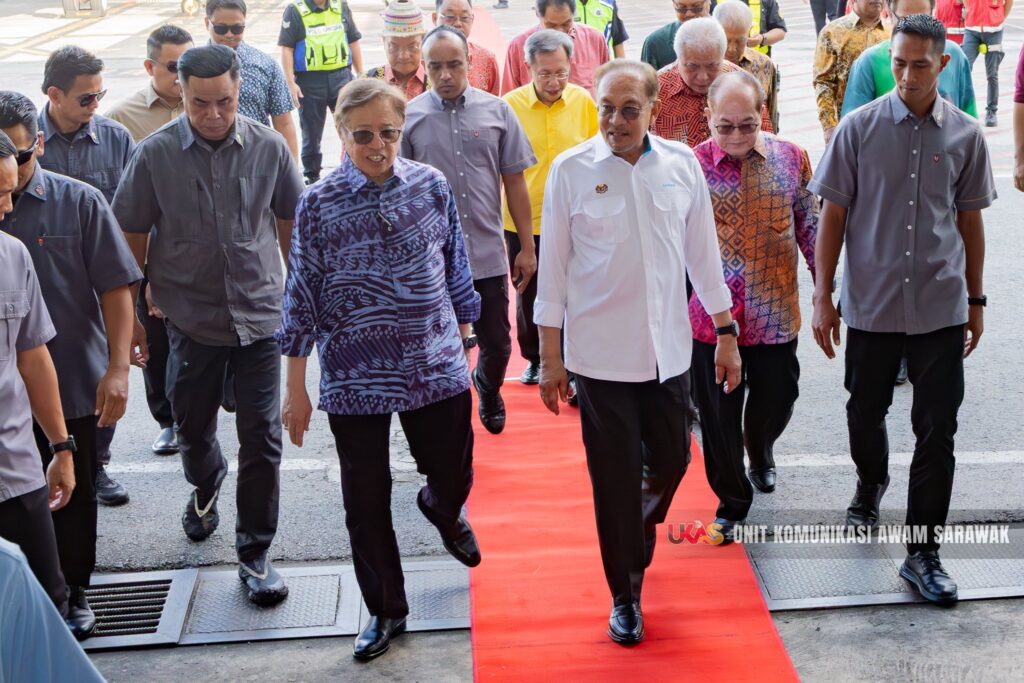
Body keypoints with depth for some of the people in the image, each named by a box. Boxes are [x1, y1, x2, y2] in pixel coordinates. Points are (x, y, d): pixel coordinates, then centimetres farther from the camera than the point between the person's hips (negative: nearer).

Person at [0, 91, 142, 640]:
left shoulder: (79, 202, -6)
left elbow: (116, 289, -6)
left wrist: (118, 368, -15)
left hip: (74, 383, -1)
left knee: (74, 494, 14)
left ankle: (73, 593, 32)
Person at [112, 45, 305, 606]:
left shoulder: (268, 148, -5)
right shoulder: (155, 155, -6)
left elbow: (291, 224, 7)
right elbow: (132, 239, 1)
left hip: (260, 313, 0)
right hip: (190, 319, 1)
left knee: (262, 439, -1)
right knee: (193, 429, 18)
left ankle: (254, 554, 14)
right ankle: (205, 485, 53)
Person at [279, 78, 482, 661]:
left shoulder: (433, 186, -2)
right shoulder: (319, 204, -6)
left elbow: (456, 269, 8)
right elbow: (303, 296, -2)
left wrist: (462, 345, 13)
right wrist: (296, 389, 0)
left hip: (437, 367, 1)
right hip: (354, 378, -1)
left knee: (454, 476, 14)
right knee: (366, 503, 9)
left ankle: (442, 510, 53)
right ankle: (386, 610, 31)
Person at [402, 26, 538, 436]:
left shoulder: (497, 111, 0)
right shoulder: (409, 117, -4)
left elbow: (515, 183, 5)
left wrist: (527, 248, 4)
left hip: (488, 254, 2)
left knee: (497, 345, 14)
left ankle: (487, 390, 45)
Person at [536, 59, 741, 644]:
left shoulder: (681, 164, 0)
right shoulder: (572, 170, -7)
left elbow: (704, 254, 9)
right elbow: (554, 268, -3)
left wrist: (726, 334, 10)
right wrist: (550, 358, -2)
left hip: (668, 348, 3)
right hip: (601, 351, -3)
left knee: (671, 461, 14)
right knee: (616, 479, 4)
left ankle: (638, 539, 47)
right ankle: (625, 594, 23)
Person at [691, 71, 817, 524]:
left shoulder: (791, 159, -1)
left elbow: (810, 228, 7)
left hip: (775, 313, 2)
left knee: (776, 400, 16)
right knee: (719, 414, 6)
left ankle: (761, 451, 51)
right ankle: (732, 502, 26)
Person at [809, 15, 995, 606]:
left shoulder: (966, 136, 0)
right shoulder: (859, 128, -4)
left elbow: (970, 220, 9)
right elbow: (833, 214, -1)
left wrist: (976, 299, 11)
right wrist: (823, 295, -5)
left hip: (942, 308, 0)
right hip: (871, 304, 0)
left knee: (937, 433, 1)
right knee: (866, 413, 16)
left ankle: (924, 553, 11)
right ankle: (871, 485, 47)